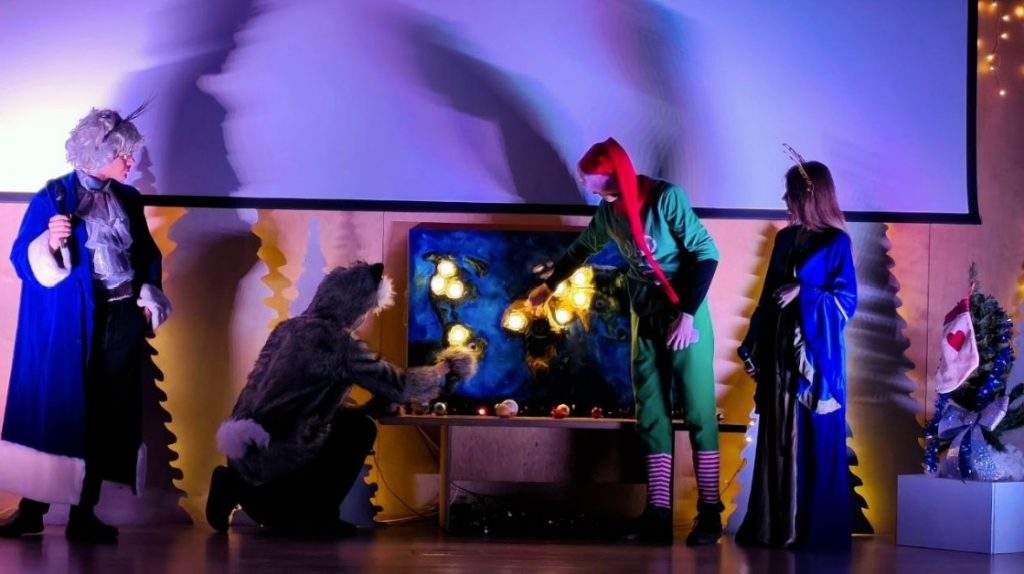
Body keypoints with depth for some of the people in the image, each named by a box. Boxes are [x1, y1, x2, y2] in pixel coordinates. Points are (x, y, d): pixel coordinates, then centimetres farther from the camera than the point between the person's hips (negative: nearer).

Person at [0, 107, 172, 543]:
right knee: (54, 407, -3)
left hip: (121, 322, 5)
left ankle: (83, 513, 10)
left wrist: (148, 298, 7)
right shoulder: (55, 197, -5)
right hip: (67, 327, -5)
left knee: (107, 416, 3)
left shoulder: (128, 199, 11)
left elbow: (146, 254, 20)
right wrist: (49, 242, -27)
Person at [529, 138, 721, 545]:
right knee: (651, 417, 3)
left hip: (685, 316, -6)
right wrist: (549, 286, 39)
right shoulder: (608, 212, 7)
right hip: (646, 321, 7)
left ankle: (709, 513, -2)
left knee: (698, 412, -5)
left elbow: (706, 252, -14)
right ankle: (658, 514, 4)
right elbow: (581, 248, 25)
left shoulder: (665, 198, -13)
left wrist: (688, 313, -19)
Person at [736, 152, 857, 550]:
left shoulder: (836, 243, -5)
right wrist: (753, 347, 10)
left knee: (814, 442, -3)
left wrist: (802, 291, -18)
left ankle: (818, 530, 2)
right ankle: (775, 526, 13)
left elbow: (846, 303, -8)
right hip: (779, 352, 6)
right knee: (777, 439, 7)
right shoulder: (785, 239, 13)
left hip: (816, 355, -6)